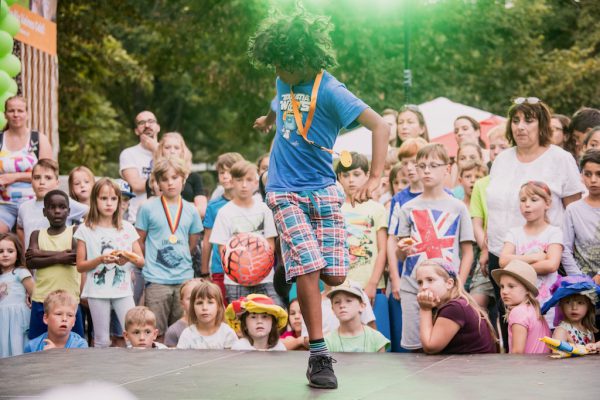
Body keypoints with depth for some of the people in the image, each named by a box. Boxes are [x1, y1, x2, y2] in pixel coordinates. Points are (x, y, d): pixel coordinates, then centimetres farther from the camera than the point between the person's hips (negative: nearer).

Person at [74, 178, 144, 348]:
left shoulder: (127, 228, 7)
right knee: (102, 341, 4)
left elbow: (141, 261, 8)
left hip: (123, 290, 1)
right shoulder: (86, 230, 1)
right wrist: (100, 259, -16)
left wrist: (129, 258, -13)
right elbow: (80, 266, 0)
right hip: (97, 291, -1)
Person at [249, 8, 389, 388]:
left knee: (334, 275, -6)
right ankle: (319, 355, -10)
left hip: (323, 189, -2)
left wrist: (375, 178, -26)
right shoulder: (284, 83, 8)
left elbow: (380, 126, -19)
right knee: (308, 270, -15)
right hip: (286, 192, 2)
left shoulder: (330, 90, -12)